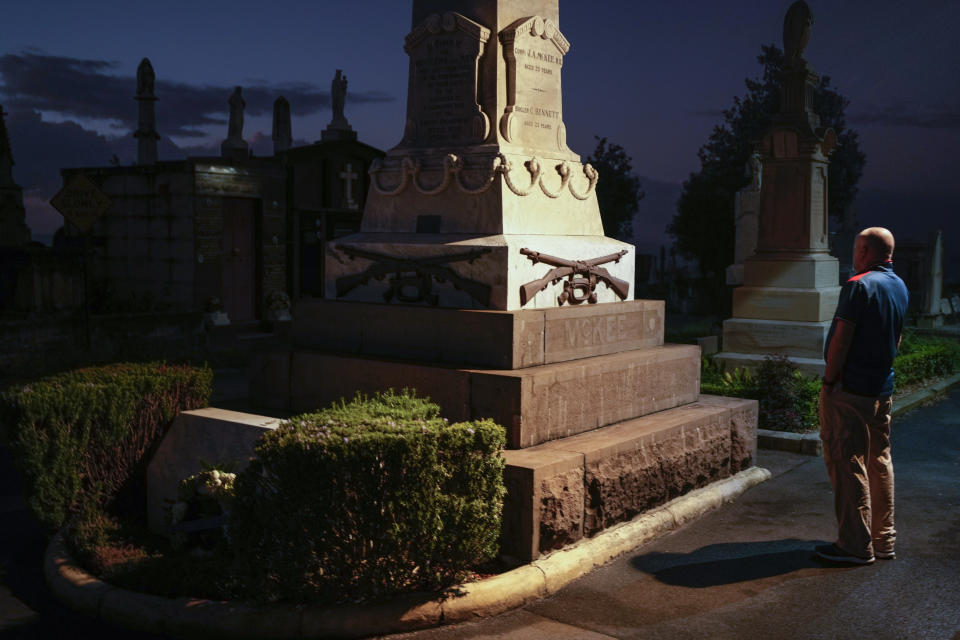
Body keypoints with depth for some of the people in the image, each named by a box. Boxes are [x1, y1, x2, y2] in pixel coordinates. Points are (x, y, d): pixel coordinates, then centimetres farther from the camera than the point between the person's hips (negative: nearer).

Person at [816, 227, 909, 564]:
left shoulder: (859, 285, -15)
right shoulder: (900, 287, 12)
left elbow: (841, 340, -18)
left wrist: (829, 382, -12)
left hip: (850, 389, -9)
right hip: (882, 390, 9)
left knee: (847, 464, -3)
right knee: (879, 461, 14)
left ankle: (855, 545, 2)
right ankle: (884, 540, 22)